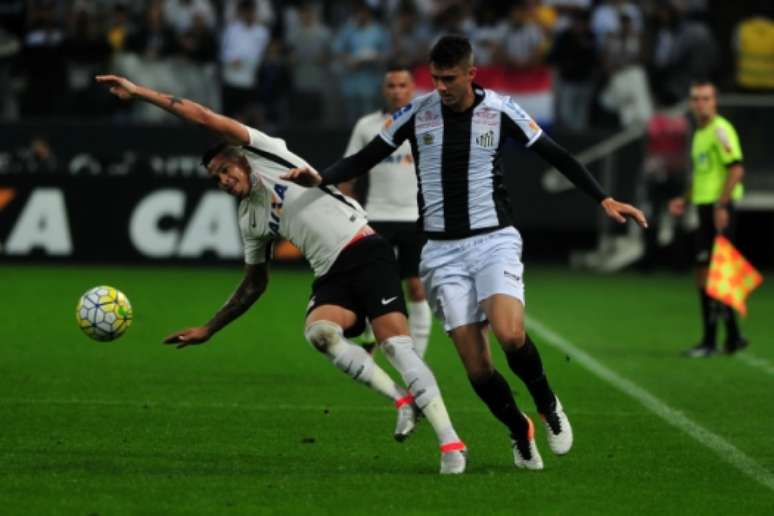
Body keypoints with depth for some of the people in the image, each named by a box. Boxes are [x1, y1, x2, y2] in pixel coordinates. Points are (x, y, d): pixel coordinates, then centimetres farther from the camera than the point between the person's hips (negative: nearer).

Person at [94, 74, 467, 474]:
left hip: (365, 252, -5)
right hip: (331, 275, 6)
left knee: (396, 344, -19)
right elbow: (254, 284, 32)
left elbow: (203, 117, 3)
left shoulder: (265, 155, 7)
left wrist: (138, 92, 8)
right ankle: (401, 399, -20)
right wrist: (208, 330, 32)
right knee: (318, 331, -28)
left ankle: (450, 443, -19)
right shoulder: (249, 221, 22)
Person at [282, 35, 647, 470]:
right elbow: (366, 158, 4)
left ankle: (547, 403, 1)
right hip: (443, 250, 2)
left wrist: (605, 200, -3)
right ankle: (520, 433, 18)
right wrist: (321, 179, -13)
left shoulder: (500, 110, -4)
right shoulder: (417, 112, -1)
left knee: (510, 334, -27)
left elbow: (556, 155, 2)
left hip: (494, 239, -2)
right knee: (476, 366, -6)